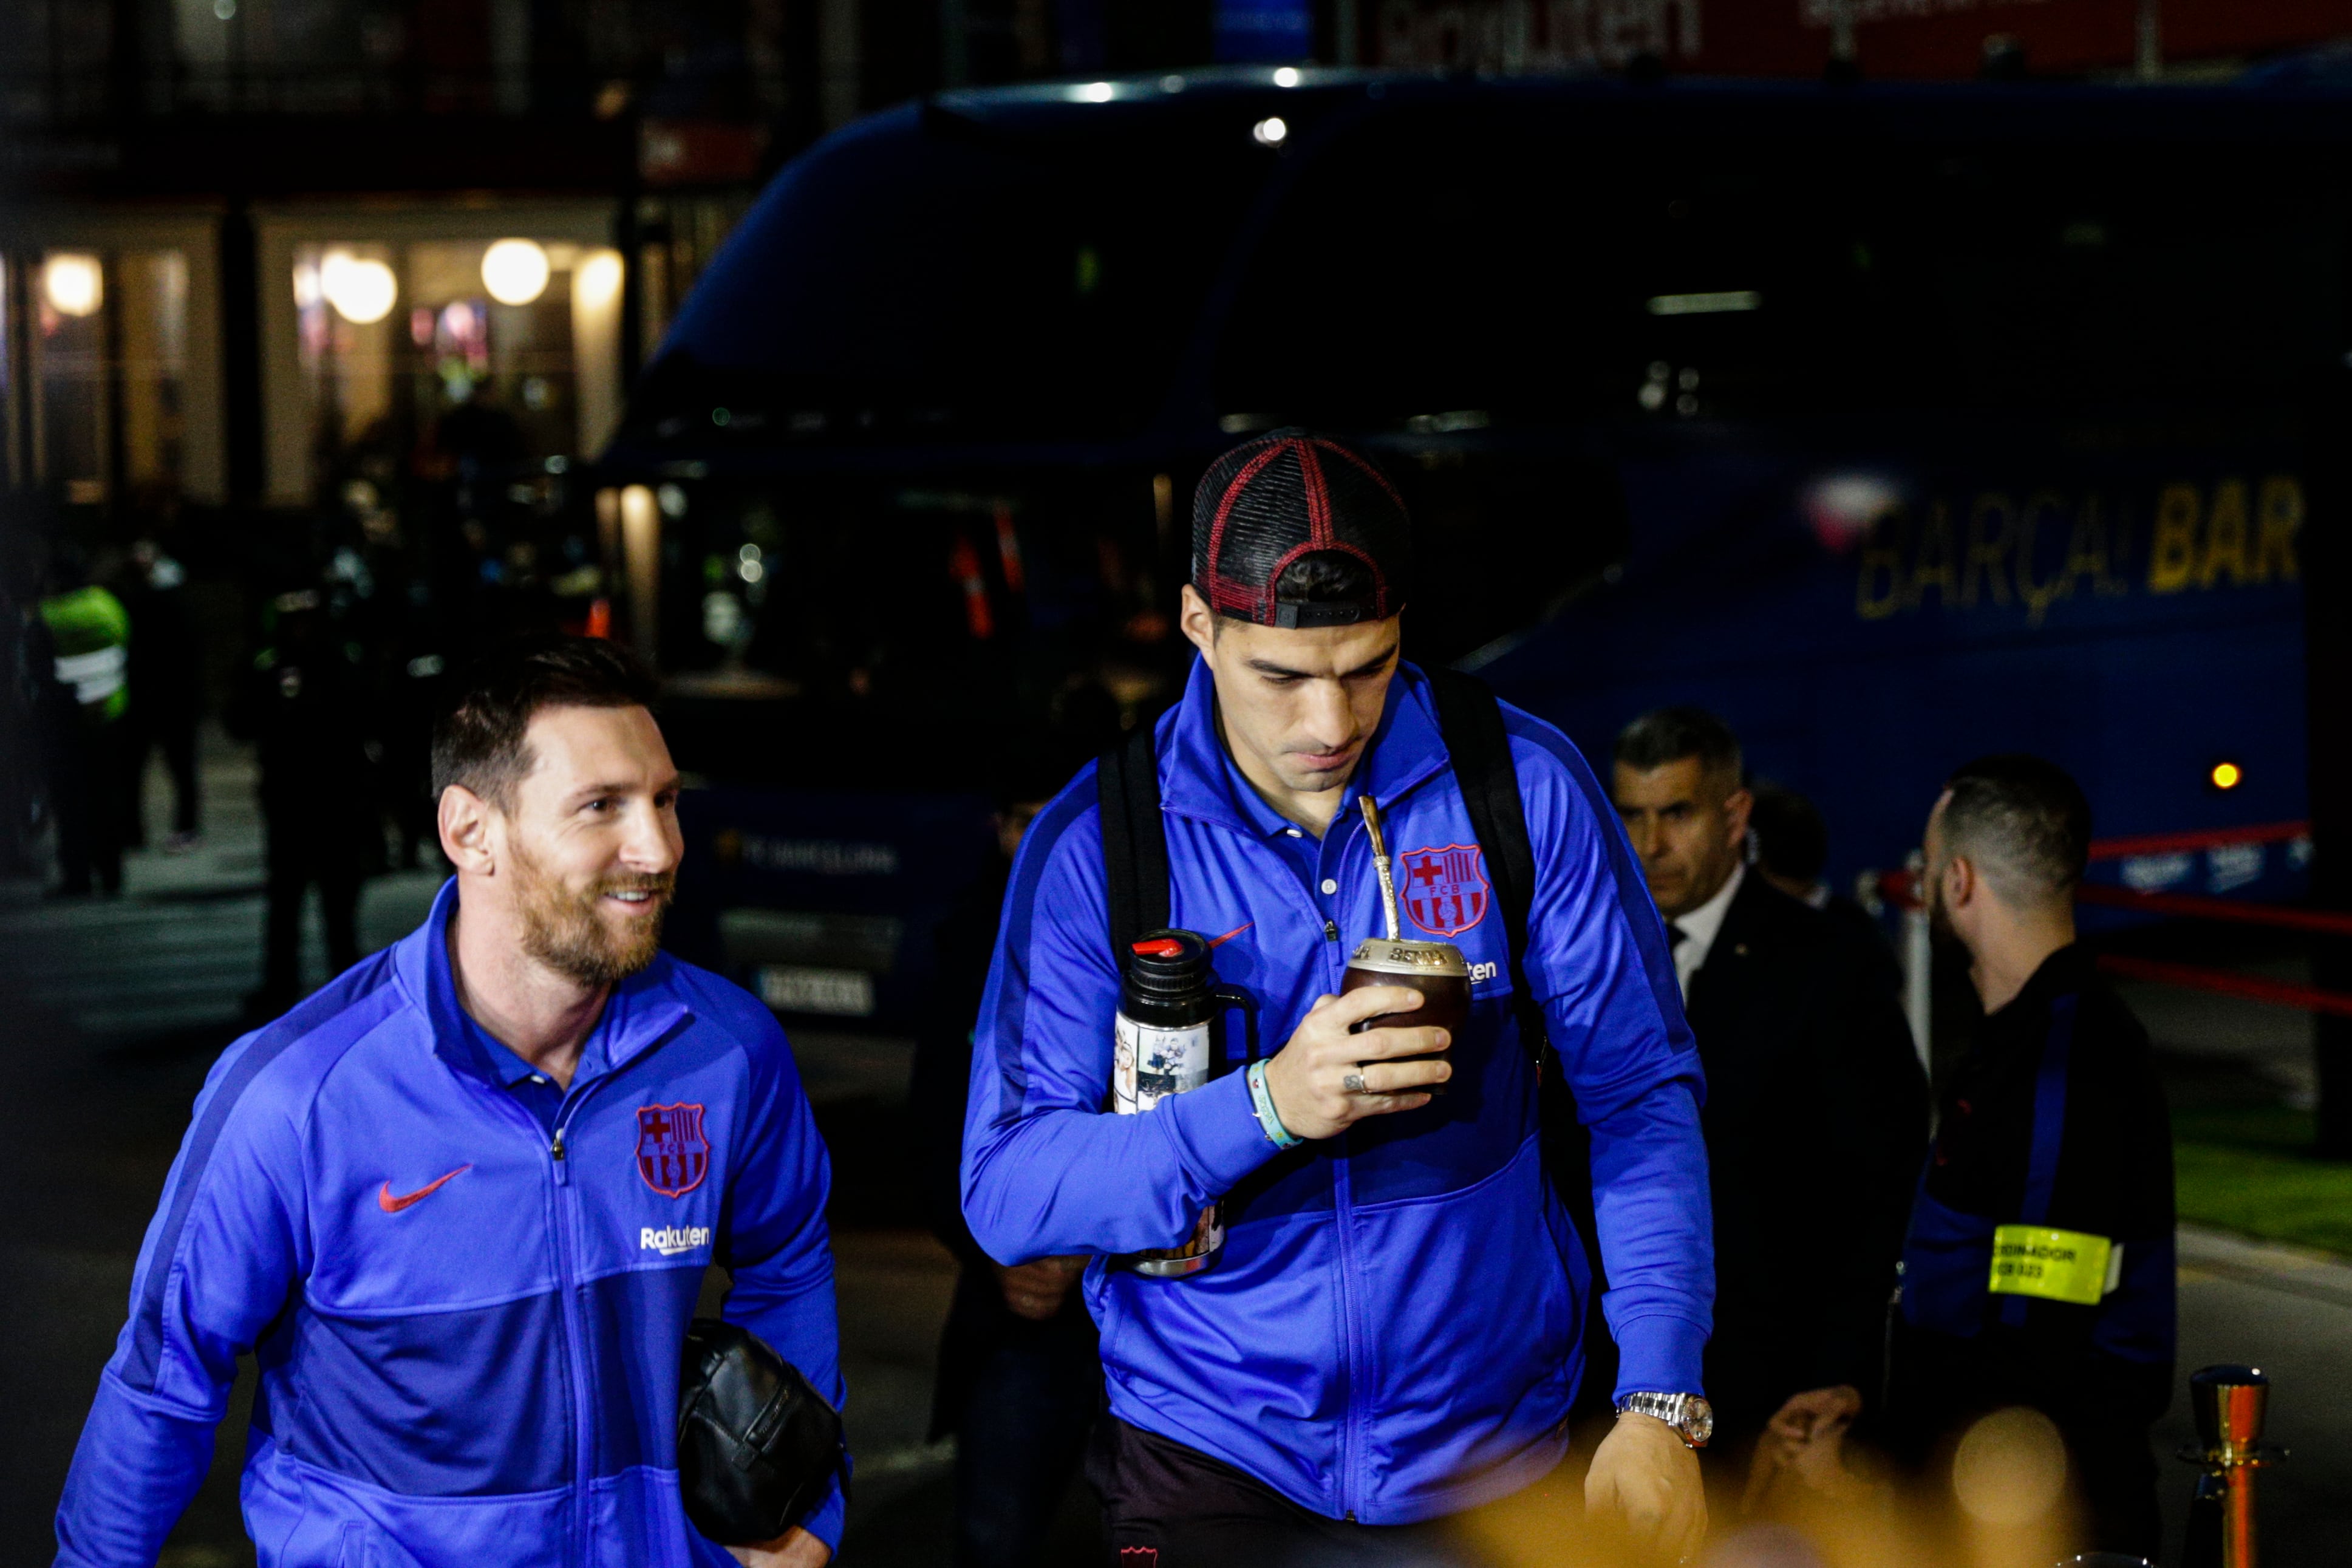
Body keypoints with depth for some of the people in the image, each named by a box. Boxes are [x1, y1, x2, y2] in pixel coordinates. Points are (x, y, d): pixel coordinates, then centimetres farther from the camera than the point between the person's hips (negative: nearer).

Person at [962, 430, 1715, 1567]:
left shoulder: (1524, 787, -8)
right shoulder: (1093, 842, -10)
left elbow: (1639, 1097, -4)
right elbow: (1005, 1192, -14)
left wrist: (1662, 1407, -15)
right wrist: (1268, 1106, -29)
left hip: (1491, 1451, 1)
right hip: (1209, 1461, -1)